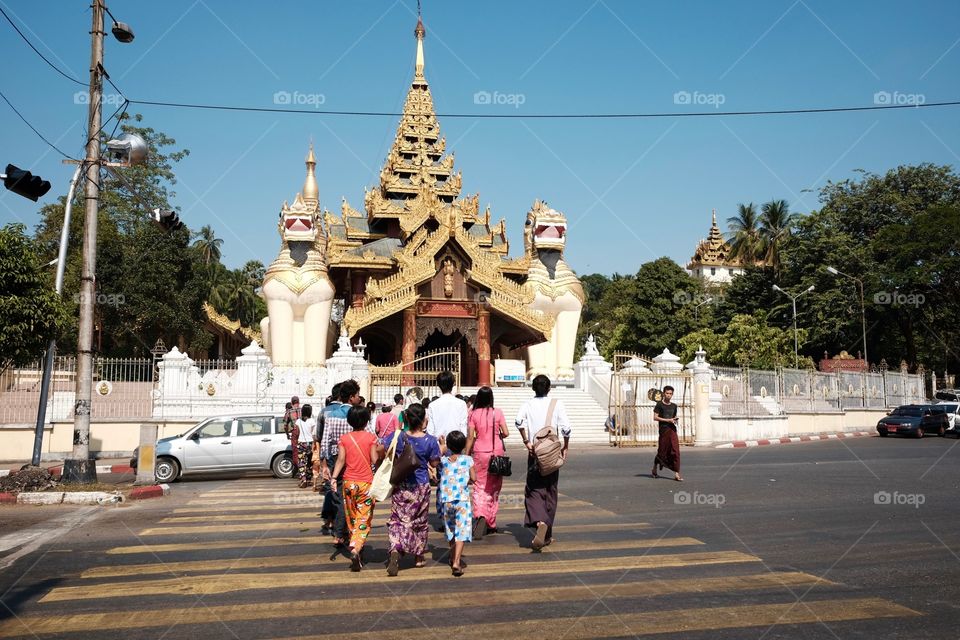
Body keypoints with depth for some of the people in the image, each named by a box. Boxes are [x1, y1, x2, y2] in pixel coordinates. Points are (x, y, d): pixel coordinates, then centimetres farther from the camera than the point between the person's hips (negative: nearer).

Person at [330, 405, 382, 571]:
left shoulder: (344, 438, 0)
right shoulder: (370, 437, -6)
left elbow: (341, 460, -9)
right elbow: (374, 460, -8)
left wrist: (334, 478, -11)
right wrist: (379, 450, 10)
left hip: (349, 483, 3)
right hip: (366, 483, -3)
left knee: (351, 518, 17)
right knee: (364, 520, -1)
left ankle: (355, 546, 29)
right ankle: (356, 549, -21)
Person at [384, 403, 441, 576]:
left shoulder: (397, 436, -9)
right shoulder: (430, 441, -13)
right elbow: (434, 463, -3)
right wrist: (442, 449, 11)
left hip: (401, 486, 1)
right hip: (421, 487, 0)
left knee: (398, 520, 5)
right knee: (419, 521, 17)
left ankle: (395, 550, -20)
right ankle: (418, 556, 29)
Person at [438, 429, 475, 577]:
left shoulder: (443, 460, 2)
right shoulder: (468, 460, -3)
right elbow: (473, 478, -6)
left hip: (447, 500, 3)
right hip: (462, 499, -3)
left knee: (451, 530, 20)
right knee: (461, 531, -4)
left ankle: (454, 558, 35)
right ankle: (456, 562, -17)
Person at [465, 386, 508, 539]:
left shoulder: (474, 414, -3)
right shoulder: (497, 413, -3)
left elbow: (470, 437, -4)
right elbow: (505, 433, -6)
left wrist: (466, 454, 3)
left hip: (480, 452, 0)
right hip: (496, 452, 0)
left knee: (480, 487, 5)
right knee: (494, 487, 12)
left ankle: (480, 515, -20)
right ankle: (491, 523, 18)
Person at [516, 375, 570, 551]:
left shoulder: (528, 404, 0)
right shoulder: (557, 404, -2)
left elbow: (519, 420, -18)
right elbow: (566, 428, -10)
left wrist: (526, 442, -10)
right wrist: (565, 447, 5)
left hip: (534, 453, 0)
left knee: (534, 491, 4)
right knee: (550, 493, 11)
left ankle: (540, 522, -24)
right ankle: (547, 535, 15)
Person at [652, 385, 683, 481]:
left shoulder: (674, 406, 14)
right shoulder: (659, 404, -1)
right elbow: (655, 417, -7)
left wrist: (675, 420, 1)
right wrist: (667, 420, -13)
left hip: (672, 430, 4)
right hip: (663, 429, -4)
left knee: (675, 451, -6)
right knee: (662, 451, 6)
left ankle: (676, 474, -7)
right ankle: (654, 469, 28)